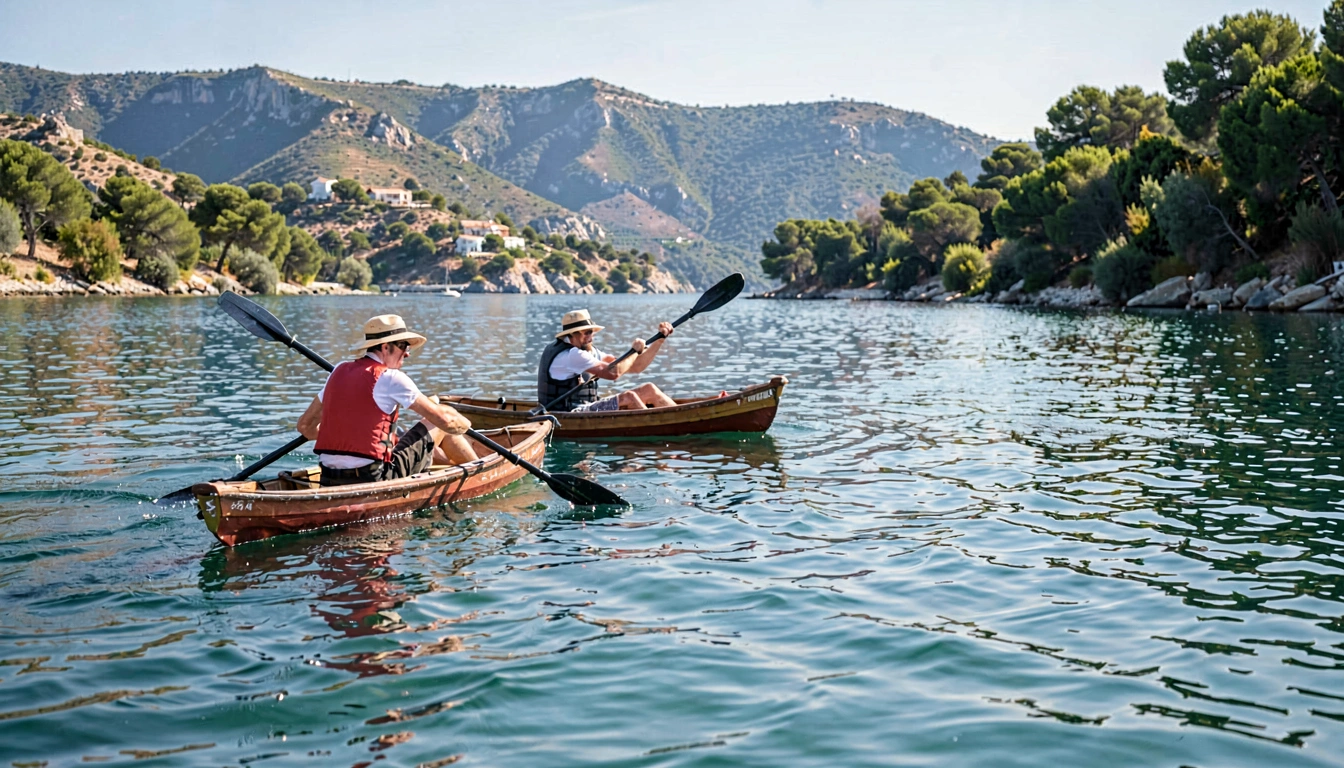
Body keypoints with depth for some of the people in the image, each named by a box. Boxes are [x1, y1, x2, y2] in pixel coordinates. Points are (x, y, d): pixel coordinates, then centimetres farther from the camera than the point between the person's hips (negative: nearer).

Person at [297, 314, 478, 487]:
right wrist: (464, 424, 17)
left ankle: (456, 460, 49)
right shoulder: (391, 377, -8)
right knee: (439, 425, 11)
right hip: (374, 479, -7)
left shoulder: (340, 371, 10)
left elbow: (305, 425, 15)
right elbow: (443, 418, -5)